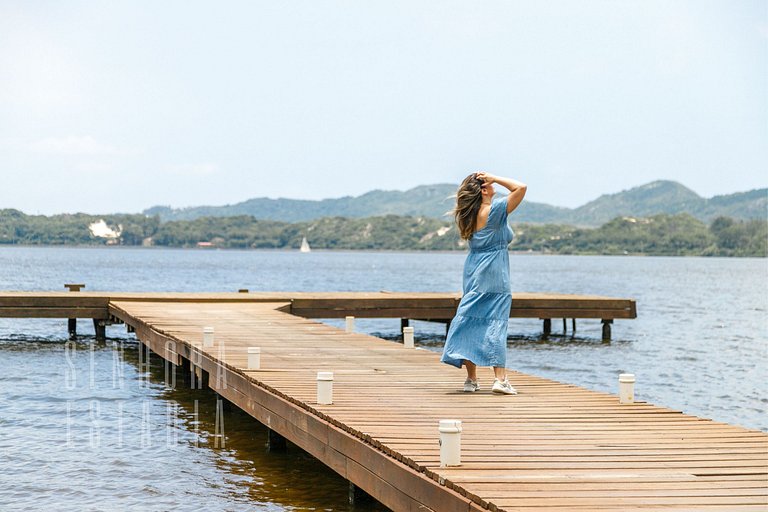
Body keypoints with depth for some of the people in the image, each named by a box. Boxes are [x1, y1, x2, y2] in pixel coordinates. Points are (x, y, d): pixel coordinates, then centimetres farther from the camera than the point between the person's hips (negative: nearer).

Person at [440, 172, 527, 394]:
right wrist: (495, 178, -6)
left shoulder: (469, 215, 7)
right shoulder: (494, 210, -12)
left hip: (473, 273, 7)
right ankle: (500, 379, -14)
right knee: (495, 324, -8)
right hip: (493, 275, -7)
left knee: (471, 322, 8)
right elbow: (521, 188, -14)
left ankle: (471, 379, 10)